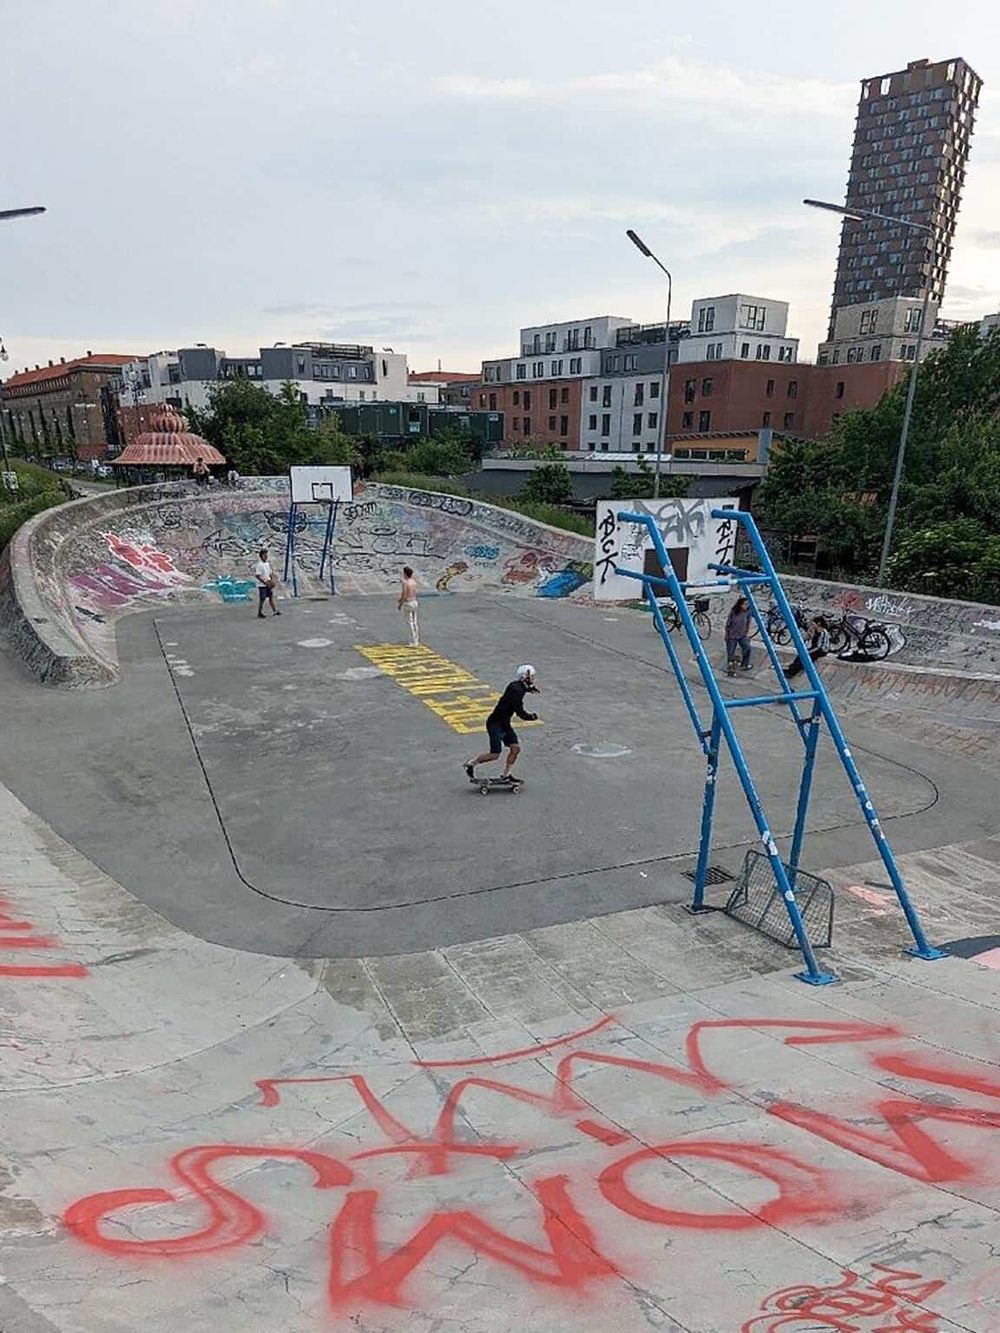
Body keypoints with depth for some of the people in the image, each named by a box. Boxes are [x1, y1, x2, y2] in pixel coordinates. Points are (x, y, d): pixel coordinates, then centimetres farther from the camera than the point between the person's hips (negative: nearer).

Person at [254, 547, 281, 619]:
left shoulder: (268, 563, 9)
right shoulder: (259, 565, -16)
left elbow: (270, 572, 20)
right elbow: (257, 575, -20)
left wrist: (273, 579, 2)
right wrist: (265, 582, -22)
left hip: (268, 584, 8)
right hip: (262, 585, -8)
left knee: (271, 597, 8)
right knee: (262, 599, -2)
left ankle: (274, 611, 13)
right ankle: (259, 613, 7)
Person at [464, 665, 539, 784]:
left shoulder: (519, 687, 5)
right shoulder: (516, 690, -23)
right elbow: (520, 713, -23)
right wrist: (533, 717, -6)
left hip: (504, 724, 10)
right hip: (495, 724, -10)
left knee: (515, 748, 5)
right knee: (494, 754, -6)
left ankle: (506, 775, 16)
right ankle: (471, 764, 12)